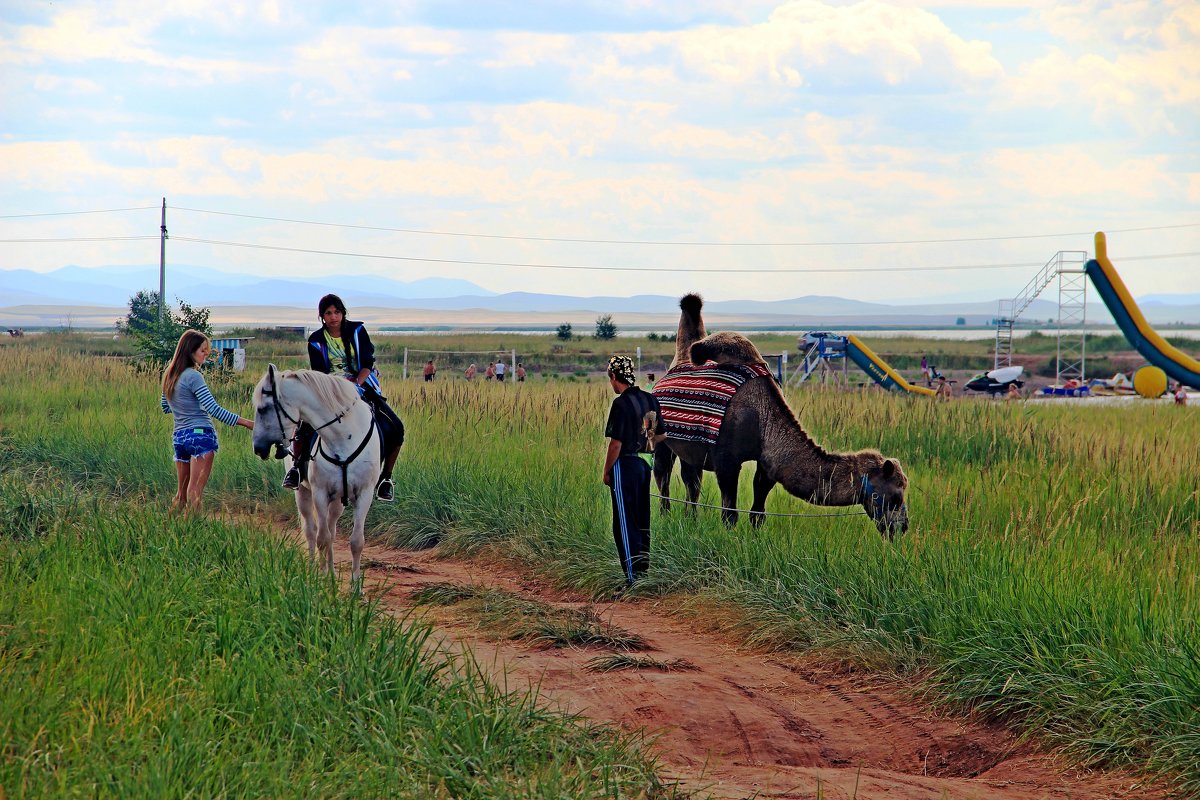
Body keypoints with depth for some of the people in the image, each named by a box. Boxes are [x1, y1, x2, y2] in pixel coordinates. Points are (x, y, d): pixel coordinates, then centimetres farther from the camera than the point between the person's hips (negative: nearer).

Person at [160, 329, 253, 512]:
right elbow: (213, 409, -18)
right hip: (200, 434, -8)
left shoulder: (169, 375, 12)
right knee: (195, 492, -8)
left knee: (181, 491, 14)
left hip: (179, 436, 8)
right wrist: (245, 423, -17)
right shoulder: (193, 376, -12)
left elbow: (165, 407, 23)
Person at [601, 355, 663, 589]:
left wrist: (606, 471, -7)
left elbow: (616, 443, -17)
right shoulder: (651, 400, 6)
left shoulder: (622, 403, -17)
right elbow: (660, 435, 14)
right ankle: (644, 570, 21)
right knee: (642, 522, 16)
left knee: (625, 523, -3)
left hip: (625, 466, -7)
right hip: (645, 465, 7)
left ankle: (633, 577, -6)